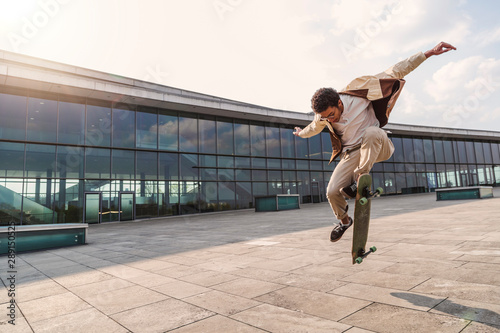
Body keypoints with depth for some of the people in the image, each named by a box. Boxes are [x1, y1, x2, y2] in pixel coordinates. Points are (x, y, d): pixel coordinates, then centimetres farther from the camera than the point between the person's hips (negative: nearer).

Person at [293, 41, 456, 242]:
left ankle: (360, 178, -23)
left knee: (372, 131, -40)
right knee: (332, 191, -15)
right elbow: (314, 127, 18)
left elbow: (394, 73, -17)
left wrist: (429, 53, -21)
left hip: (376, 147, -3)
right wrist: (301, 133, 37)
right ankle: (344, 221, 18)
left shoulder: (358, 92, -20)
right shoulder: (322, 117, -9)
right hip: (351, 154, 3)